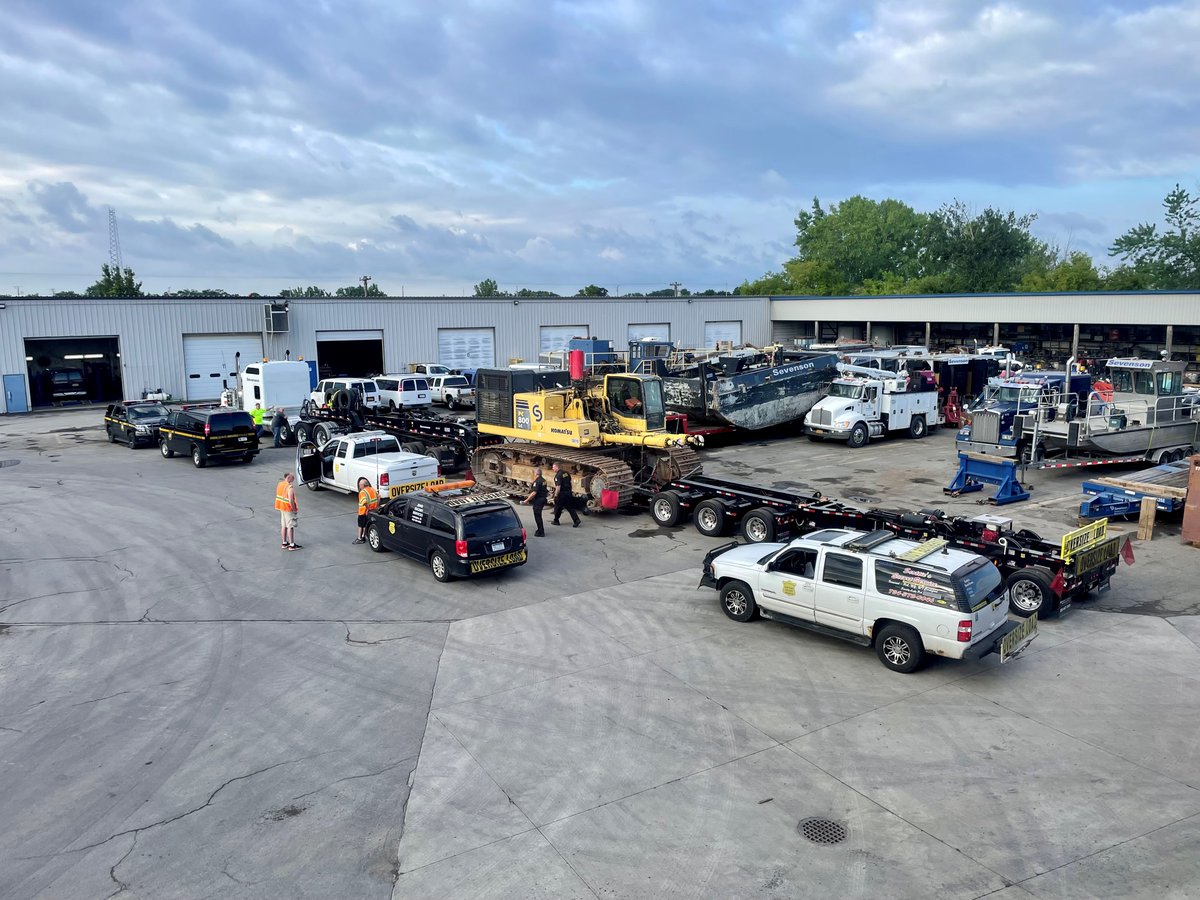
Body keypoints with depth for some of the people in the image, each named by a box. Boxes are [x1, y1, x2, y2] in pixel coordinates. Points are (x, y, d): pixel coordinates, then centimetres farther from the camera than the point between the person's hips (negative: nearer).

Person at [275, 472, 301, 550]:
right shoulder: (290, 487, -24)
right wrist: (294, 509, -15)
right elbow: (291, 501, -27)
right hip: (289, 509, -8)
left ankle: (284, 543, 26)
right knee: (290, 527, 1)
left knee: (283, 526, 16)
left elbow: (278, 496, 10)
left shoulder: (279, 484, 3)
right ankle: (292, 545, 7)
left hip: (282, 508, 8)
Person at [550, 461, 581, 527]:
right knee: (570, 507, 8)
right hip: (568, 492, 7)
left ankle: (556, 521, 22)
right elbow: (570, 482, 17)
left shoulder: (558, 475, -18)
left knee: (558, 508, 10)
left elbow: (558, 487, -23)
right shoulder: (566, 473, 7)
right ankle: (576, 520, -2)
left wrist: (556, 495, -18)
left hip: (562, 493, -7)